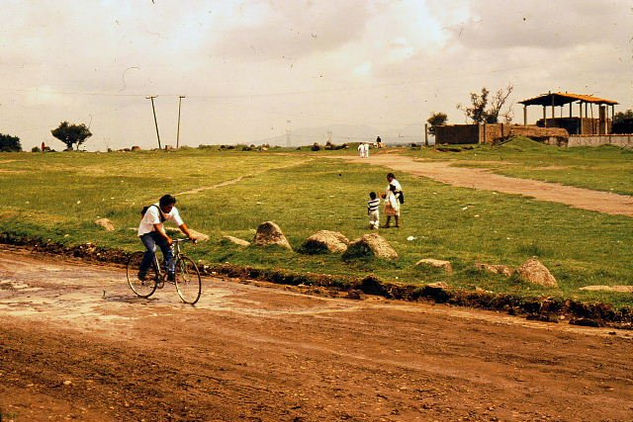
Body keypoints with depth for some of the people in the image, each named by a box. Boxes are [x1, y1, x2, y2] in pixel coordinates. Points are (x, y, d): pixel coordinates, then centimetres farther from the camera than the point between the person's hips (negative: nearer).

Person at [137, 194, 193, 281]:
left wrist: (190, 235, -28)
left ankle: (171, 275, -3)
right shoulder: (153, 210, -30)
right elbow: (157, 227, -38)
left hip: (159, 232, 6)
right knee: (152, 250, -29)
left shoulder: (173, 210, -13)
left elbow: (181, 224, -14)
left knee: (168, 250, -12)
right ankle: (142, 273, -14)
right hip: (146, 232, -6)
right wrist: (167, 238, -50)